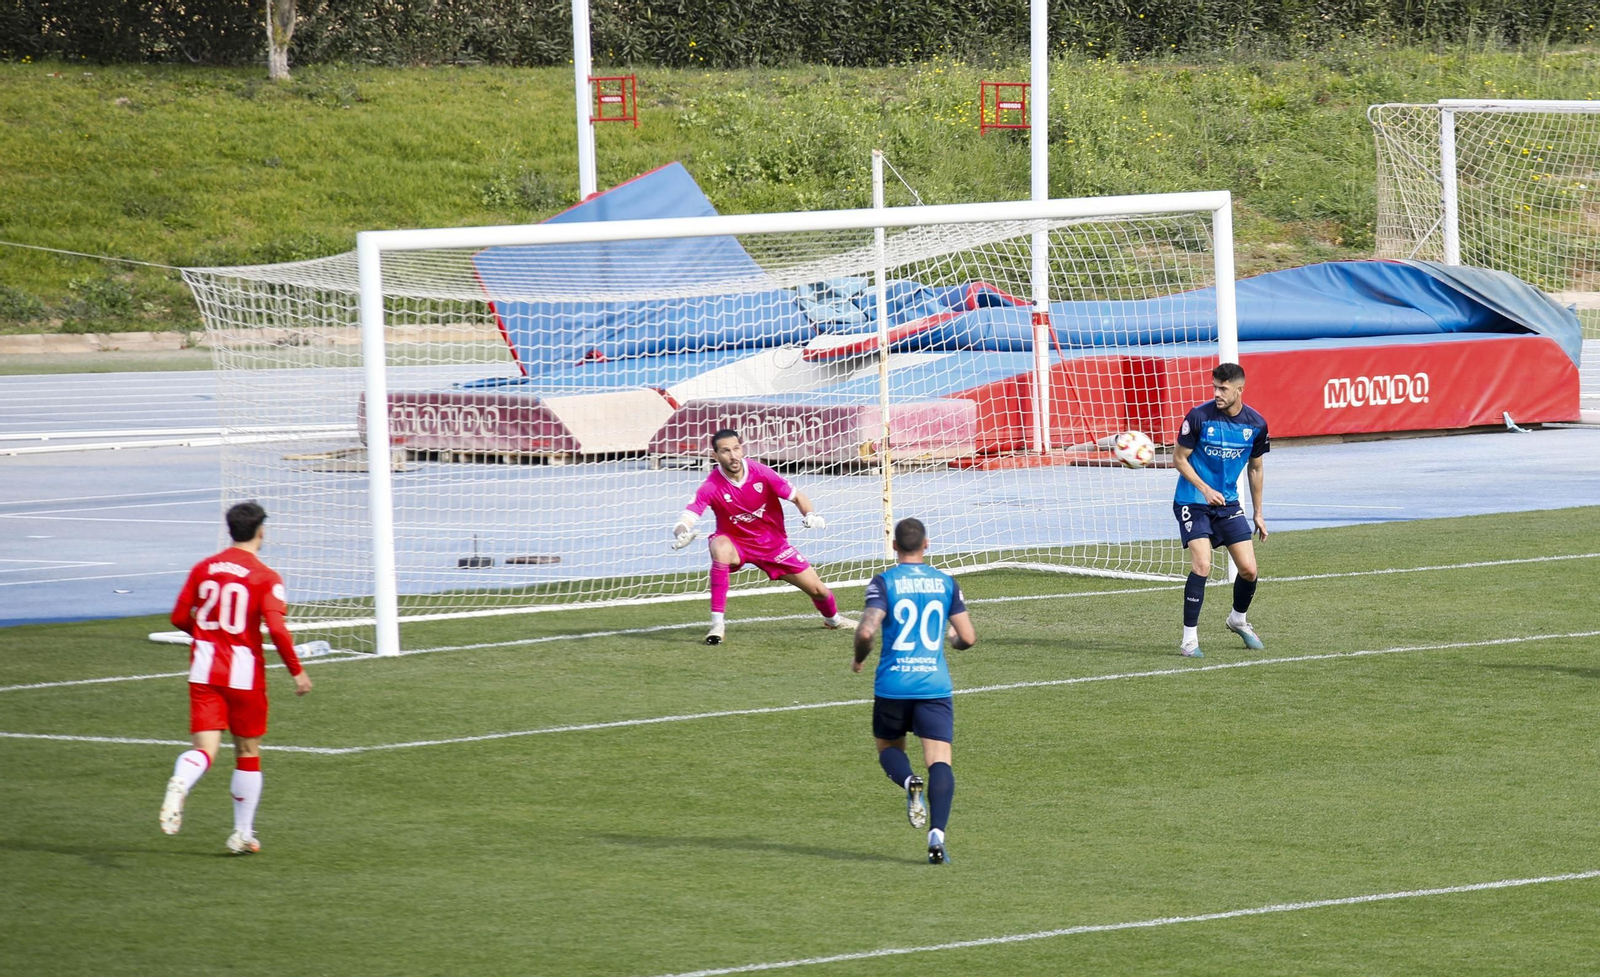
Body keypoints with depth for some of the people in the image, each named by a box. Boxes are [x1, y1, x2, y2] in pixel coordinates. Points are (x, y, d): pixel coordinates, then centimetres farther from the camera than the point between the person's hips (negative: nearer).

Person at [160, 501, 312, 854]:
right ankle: (242, 834, 18)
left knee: (205, 747, -3)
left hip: (204, 667, 3)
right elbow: (276, 629, -17)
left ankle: (179, 785, -38)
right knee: (248, 751, 13)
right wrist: (297, 671, -5)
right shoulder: (265, 578, -8)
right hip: (244, 669, -3)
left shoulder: (203, 569, 5)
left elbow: (179, 617, 7)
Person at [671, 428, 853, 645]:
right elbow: (687, 518, -30)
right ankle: (718, 623, -32)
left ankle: (833, 618, 44)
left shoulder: (761, 473, -19)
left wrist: (811, 515, -28)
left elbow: (796, 496, -8)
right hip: (736, 543, -2)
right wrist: (681, 533, -54)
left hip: (773, 543, 2)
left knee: (817, 589, 4)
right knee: (720, 549, -39)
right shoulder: (712, 486, -23)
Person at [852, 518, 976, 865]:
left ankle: (909, 782, -14)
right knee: (939, 761, -3)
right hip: (935, 684, 1)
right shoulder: (946, 583, 5)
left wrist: (859, 658, 6)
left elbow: (866, 631, -15)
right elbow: (968, 637, 4)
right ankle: (937, 833, -23)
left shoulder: (884, 582, -3)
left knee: (888, 748, 21)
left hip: (892, 685, -1)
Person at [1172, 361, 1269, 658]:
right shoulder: (1199, 417, -14)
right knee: (1201, 565, -19)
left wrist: (1258, 513, 14)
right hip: (1192, 501, -4)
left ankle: (1238, 620, 30)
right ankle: (1189, 638, -11)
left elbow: (1256, 468, 11)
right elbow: (1179, 458, -5)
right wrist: (1205, 489, -18)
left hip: (1228, 503, 4)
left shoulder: (1255, 424, -3)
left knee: (1249, 570, -1)